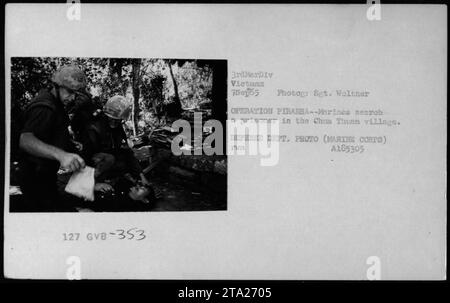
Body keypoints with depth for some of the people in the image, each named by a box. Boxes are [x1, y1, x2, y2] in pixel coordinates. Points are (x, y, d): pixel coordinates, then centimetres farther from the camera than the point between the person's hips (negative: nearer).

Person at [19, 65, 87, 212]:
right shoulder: (44, 108, -25)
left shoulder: (56, 102, 7)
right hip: (36, 177, -10)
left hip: (47, 173, 10)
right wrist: (61, 154, -57)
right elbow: (25, 140, -43)